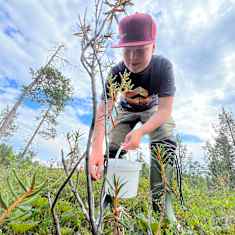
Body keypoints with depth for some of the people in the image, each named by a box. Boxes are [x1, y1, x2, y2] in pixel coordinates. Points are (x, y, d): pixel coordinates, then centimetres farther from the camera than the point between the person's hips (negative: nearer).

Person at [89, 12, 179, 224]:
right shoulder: (116, 73, -29)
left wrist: (140, 132, -49)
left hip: (154, 110, -1)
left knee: (165, 142, -27)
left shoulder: (163, 66, -30)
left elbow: (165, 109, -32)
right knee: (113, 149, -10)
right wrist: (96, 149, -50)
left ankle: (161, 200, -16)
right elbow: (102, 113, -36)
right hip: (126, 111, 2)